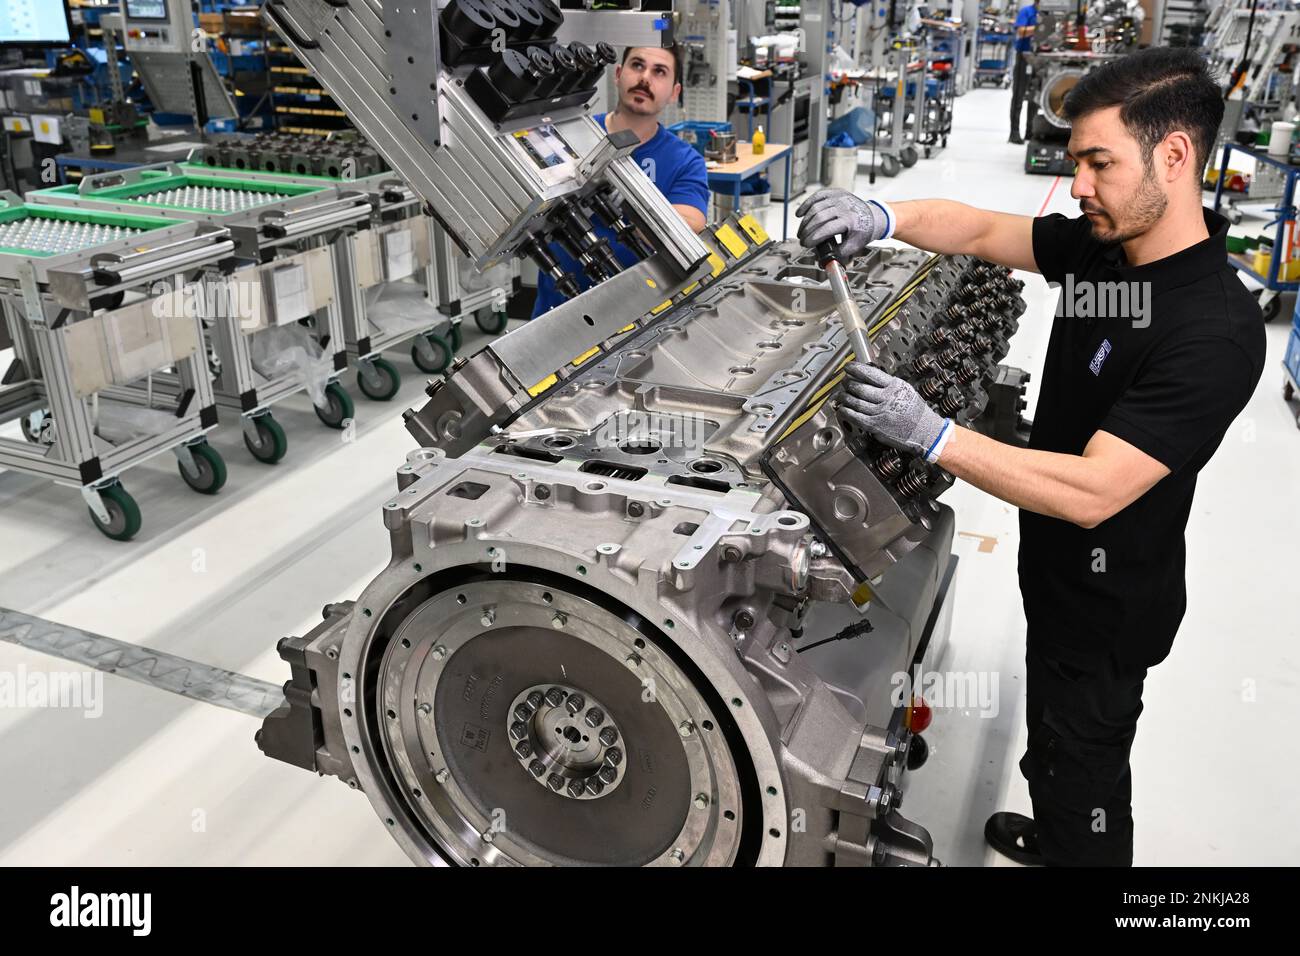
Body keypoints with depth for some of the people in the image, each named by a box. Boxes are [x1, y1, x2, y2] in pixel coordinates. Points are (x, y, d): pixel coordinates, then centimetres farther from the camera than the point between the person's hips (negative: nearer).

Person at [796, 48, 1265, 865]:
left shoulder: (1215, 334, -32)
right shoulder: (1105, 246, -6)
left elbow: (1092, 491, -35)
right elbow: (981, 229, 0)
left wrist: (931, 435, -38)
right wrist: (881, 219, -19)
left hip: (1107, 603, -9)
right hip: (1060, 573, 9)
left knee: (1082, 763, 14)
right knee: (1057, 734, 30)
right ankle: (1050, 837, 56)